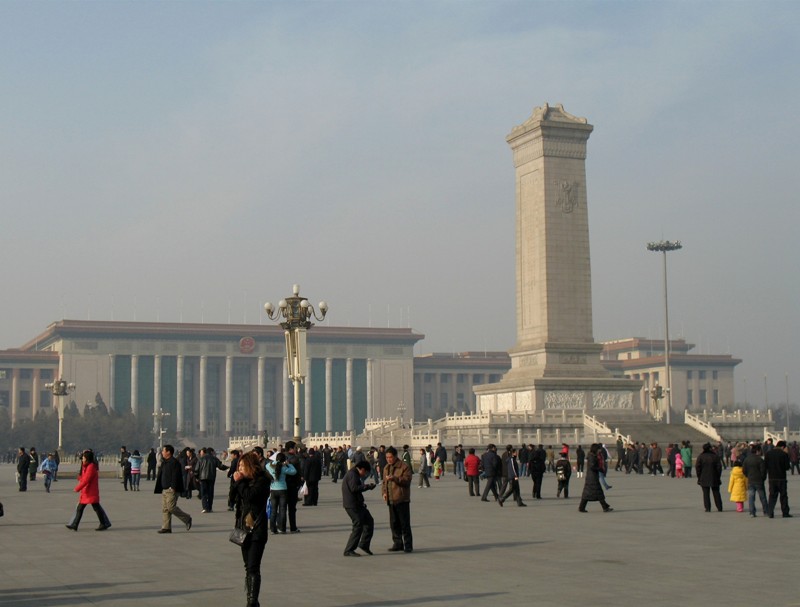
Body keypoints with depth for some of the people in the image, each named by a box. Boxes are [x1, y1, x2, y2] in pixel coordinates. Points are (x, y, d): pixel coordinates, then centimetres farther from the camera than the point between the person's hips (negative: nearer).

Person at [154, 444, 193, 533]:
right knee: (165, 509, 6)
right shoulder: (164, 462, 18)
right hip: (165, 489, 10)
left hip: (172, 490, -10)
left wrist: (173, 487, -25)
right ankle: (166, 527, 7)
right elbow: (160, 476, 24)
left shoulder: (174, 462, -13)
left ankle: (187, 519, 3)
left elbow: (175, 476, -20)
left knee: (171, 507, -12)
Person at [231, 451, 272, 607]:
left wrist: (239, 482, -11)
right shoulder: (244, 480, 11)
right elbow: (233, 499, 8)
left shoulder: (262, 481, -10)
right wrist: (235, 482, -2)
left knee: (253, 568, -11)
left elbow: (250, 496, -23)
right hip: (244, 528, 8)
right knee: (248, 567, 12)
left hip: (257, 530, -8)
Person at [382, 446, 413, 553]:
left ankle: (408, 545, 2)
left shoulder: (404, 466, -7)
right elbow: (384, 482, 23)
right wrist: (384, 492, 6)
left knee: (405, 523, -3)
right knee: (394, 523, 10)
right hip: (391, 500, 7)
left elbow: (407, 480, -17)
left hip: (402, 499, -7)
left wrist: (394, 478, -28)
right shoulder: (386, 468, 15)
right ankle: (398, 544, 18)